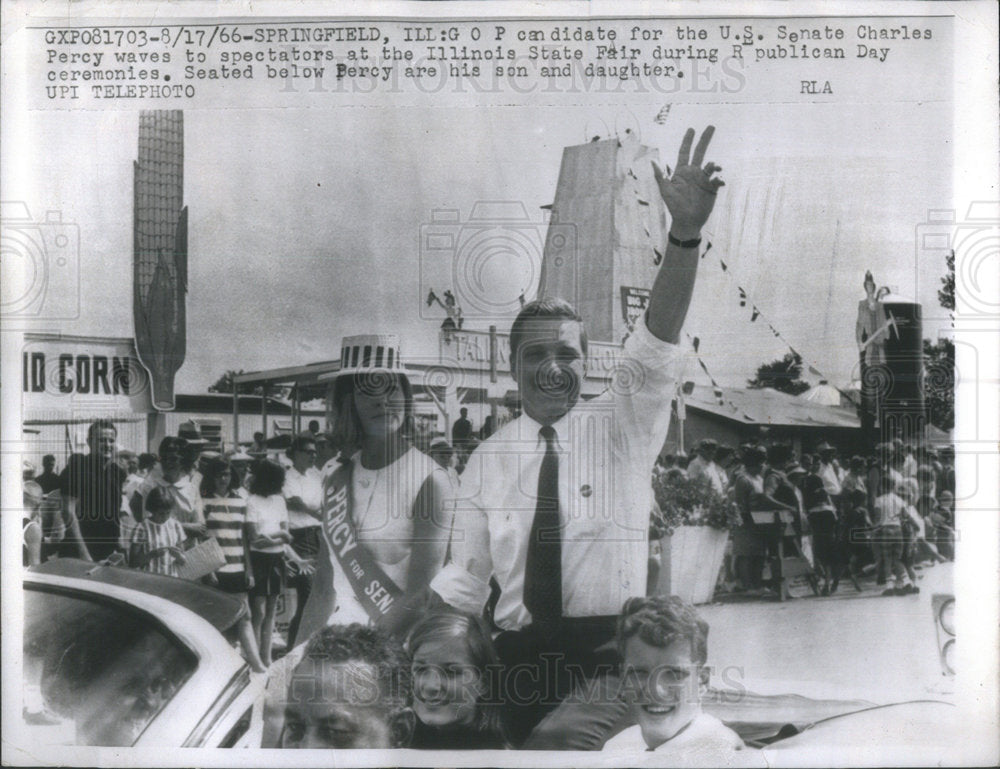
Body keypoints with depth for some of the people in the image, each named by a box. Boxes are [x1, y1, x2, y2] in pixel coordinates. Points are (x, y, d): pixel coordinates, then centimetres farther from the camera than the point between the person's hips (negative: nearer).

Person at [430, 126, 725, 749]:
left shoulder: (623, 427, 1)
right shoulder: (489, 458, 7)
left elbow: (660, 340, -16)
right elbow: (464, 579, 12)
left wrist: (686, 231, -30)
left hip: (610, 656, -4)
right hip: (516, 653, 4)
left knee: (556, 742, -31)